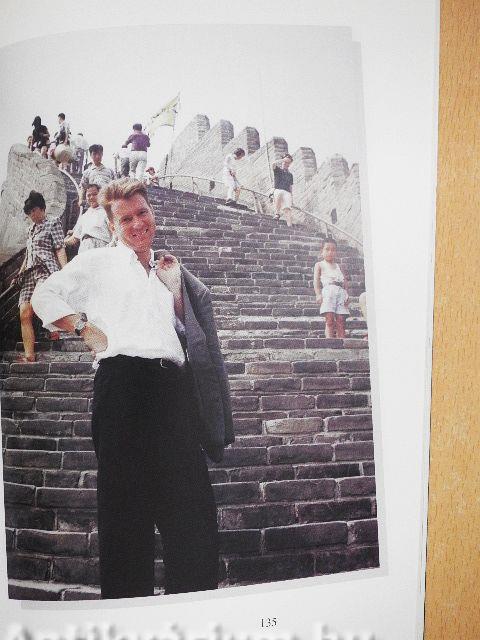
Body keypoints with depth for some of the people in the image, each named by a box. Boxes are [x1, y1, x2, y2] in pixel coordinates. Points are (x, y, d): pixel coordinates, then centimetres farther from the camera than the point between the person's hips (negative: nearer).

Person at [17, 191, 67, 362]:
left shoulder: (53, 224, 5)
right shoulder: (31, 230, 26)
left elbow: (60, 250, -5)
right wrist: (19, 275, 21)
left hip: (46, 270, -7)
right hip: (30, 273, 7)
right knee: (24, 315, -8)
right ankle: (29, 356, -10)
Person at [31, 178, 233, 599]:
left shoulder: (165, 272, 27)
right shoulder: (98, 263, 13)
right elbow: (45, 297, 7)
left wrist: (174, 286, 14)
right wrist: (88, 329, -3)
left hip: (173, 385, 5)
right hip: (122, 381, -5)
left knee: (192, 503, 3)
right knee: (128, 499, -1)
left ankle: (195, 597, 16)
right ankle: (127, 598, 12)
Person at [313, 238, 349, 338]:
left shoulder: (338, 267, 28)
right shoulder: (319, 265, 17)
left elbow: (345, 281, 17)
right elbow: (316, 280, 4)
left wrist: (346, 295, 1)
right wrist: (318, 294, -11)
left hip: (341, 292, 4)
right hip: (327, 291, -3)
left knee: (341, 321, -6)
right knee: (330, 320, -15)